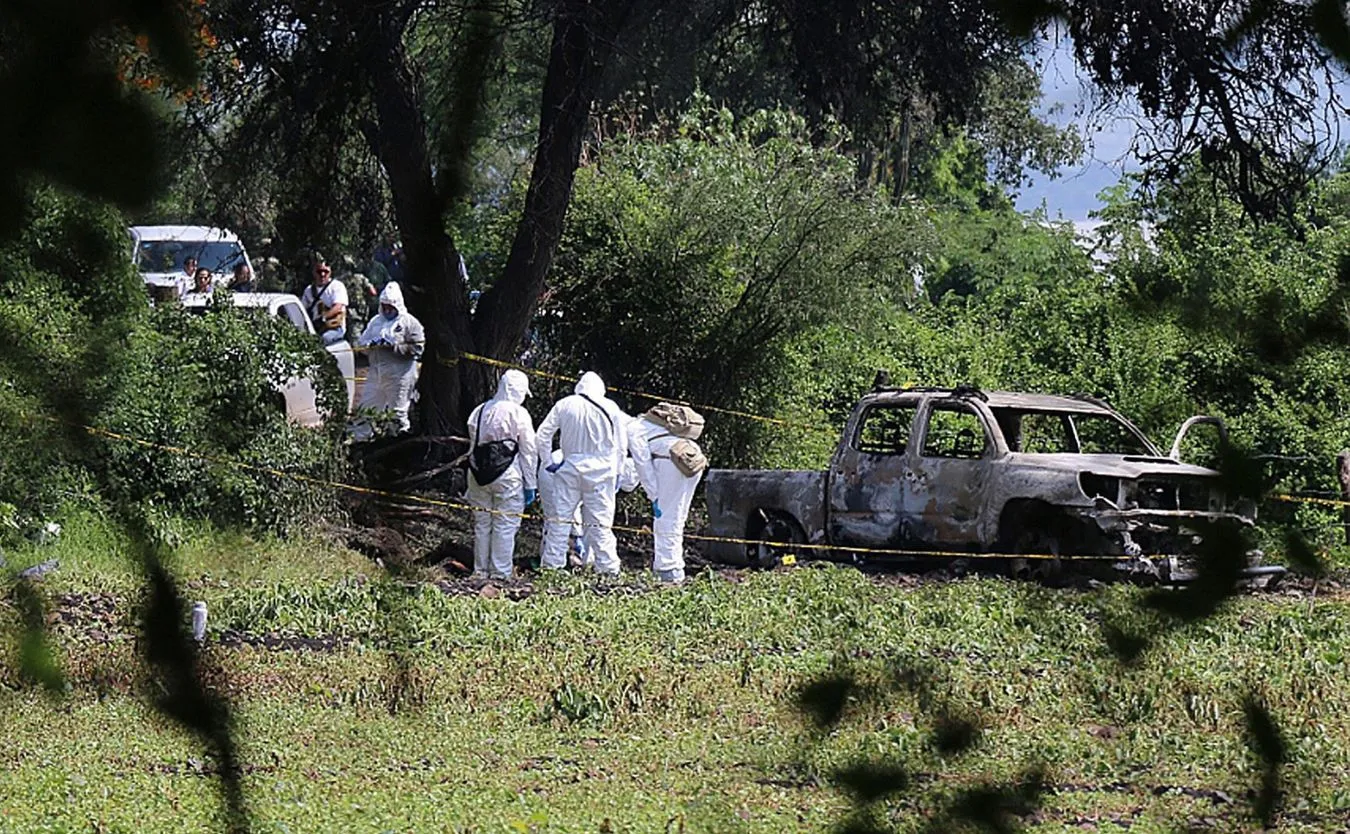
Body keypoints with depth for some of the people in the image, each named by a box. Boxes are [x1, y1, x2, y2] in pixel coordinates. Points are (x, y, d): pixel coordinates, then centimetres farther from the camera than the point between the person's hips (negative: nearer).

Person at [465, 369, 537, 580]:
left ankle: (481, 570, 18)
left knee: (482, 525, 12)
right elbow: (528, 452, -5)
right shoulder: (518, 414, -8)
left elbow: (473, 447, 12)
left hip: (479, 476, 5)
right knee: (505, 526, -1)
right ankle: (501, 572, -1)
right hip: (508, 477, -5)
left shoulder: (479, 412, 8)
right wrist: (530, 485, 1)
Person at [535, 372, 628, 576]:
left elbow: (543, 433, 5)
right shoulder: (611, 408, 1)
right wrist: (616, 471, 17)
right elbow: (622, 445, 5)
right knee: (600, 524, 2)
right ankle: (609, 569, 0)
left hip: (570, 468, 0)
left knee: (559, 520, 5)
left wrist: (548, 461, 14)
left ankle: (550, 565, 3)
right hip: (600, 470, 0)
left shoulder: (564, 405, 3)